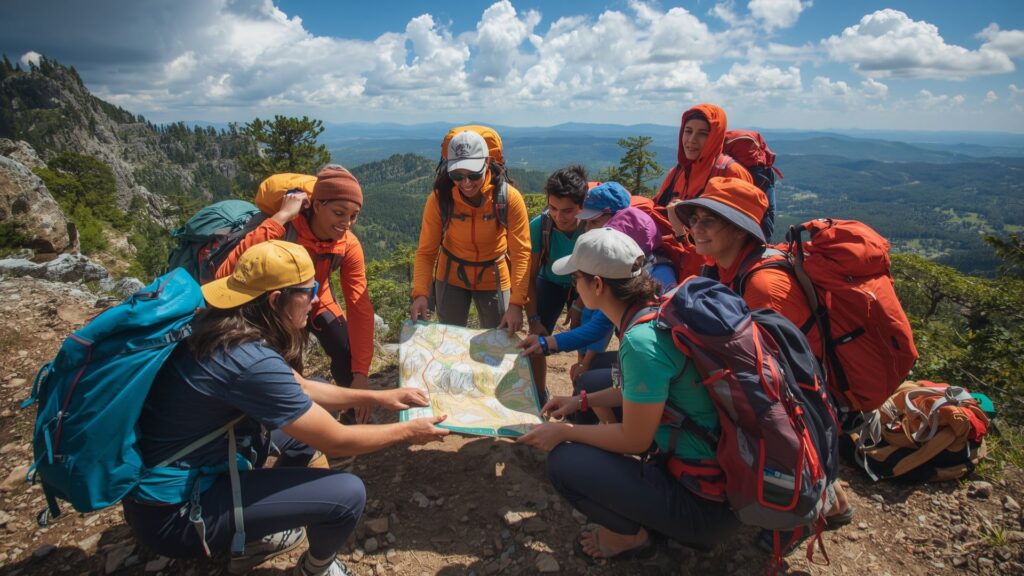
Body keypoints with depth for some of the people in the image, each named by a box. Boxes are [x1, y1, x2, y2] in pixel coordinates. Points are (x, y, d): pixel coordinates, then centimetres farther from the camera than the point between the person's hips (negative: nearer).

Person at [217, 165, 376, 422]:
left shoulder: (349, 245, -26)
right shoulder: (285, 229, -38)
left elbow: (360, 308, -25)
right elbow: (227, 276, -52)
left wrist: (361, 375, -31)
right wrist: (279, 218, -54)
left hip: (317, 301, 3)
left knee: (347, 357, -10)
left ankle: (354, 415, 17)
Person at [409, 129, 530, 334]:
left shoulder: (509, 198, -23)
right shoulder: (439, 198, -20)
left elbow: (521, 252, -22)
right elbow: (426, 252, -16)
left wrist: (516, 303, -30)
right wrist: (420, 293, -31)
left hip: (494, 279, 0)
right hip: (451, 278, 1)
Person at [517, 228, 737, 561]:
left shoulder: (641, 341, -27)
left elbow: (634, 440, -17)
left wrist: (564, 432, -5)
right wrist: (582, 402, 15)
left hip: (708, 500, -9)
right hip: (718, 465, 9)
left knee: (565, 462, -14)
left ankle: (630, 535, 12)